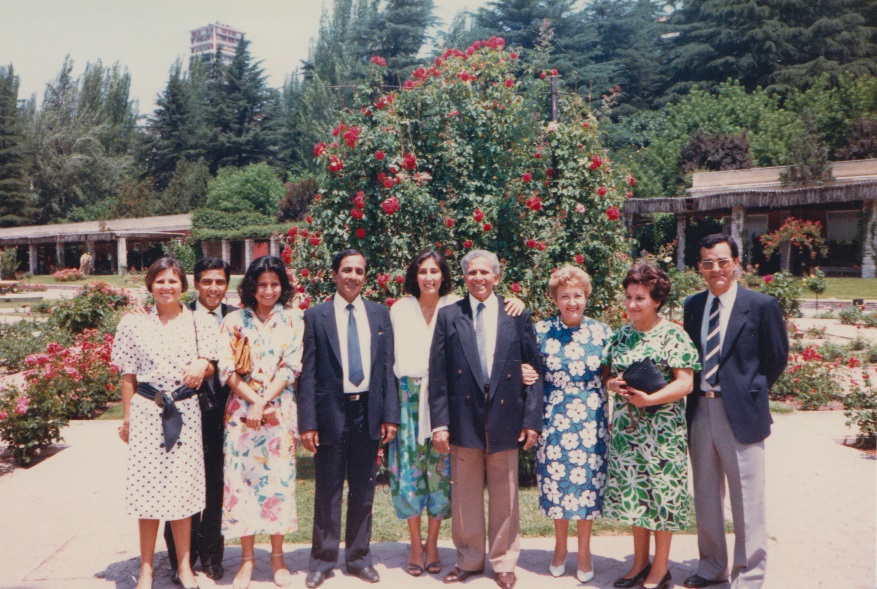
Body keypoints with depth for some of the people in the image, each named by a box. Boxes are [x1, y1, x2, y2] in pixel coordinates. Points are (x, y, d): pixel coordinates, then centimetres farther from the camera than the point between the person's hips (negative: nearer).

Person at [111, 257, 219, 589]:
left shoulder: (200, 323, 4)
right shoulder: (134, 324, 3)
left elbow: (210, 371, 5)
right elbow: (128, 376, 6)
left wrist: (202, 364, -17)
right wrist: (126, 418, 5)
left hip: (185, 412, 0)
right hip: (146, 412, 0)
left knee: (182, 486, 5)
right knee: (148, 485, 3)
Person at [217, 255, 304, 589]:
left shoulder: (292, 320, 5)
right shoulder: (234, 322, 5)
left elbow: (291, 367, -3)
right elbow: (227, 370, -1)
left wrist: (264, 401, -13)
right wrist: (254, 400, -12)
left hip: (280, 411, 0)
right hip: (242, 410, 0)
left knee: (279, 479, 3)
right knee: (242, 478, 2)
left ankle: (277, 556, 17)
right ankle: (247, 558, 16)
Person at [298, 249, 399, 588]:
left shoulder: (380, 314, 7)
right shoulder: (316, 316, -1)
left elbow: (387, 367, 6)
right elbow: (308, 372, -3)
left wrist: (390, 414, 1)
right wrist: (307, 422, -7)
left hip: (368, 410, 2)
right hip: (331, 410, -2)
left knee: (363, 490, 12)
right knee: (327, 490, 8)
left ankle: (359, 557, 27)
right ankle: (323, 559, 23)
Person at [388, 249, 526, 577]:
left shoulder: (456, 307, 2)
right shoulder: (400, 309, 4)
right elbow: (397, 357, 4)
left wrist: (516, 303, -13)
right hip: (409, 399, 0)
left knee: (440, 469, 5)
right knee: (410, 468, 3)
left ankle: (432, 544, 21)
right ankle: (415, 545, 18)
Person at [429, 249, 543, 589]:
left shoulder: (518, 316, 3)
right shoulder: (449, 316, 3)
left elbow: (534, 370, 3)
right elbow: (437, 373, 0)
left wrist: (532, 419, -3)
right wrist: (439, 422, -5)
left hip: (505, 419, 0)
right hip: (463, 418, 0)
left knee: (505, 497, 10)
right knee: (465, 496, 11)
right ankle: (469, 561, 28)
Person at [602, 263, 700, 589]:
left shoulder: (673, 335, -8)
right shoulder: (621, 335, 8)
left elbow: (685, 383, -12)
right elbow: (606, 374, 13)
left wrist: (648, 399, -23)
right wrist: (613, 385, -9)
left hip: (661, 430, -5)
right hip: (626, 428, 5)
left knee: (661, 493, 3)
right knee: (632, 493, 11)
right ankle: (640, 562, 26)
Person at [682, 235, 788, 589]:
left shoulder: (761, 305, -6)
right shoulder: (693, 305, 8)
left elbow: (777, 357, 0)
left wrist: (750, 393, 1)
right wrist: (695, 392, 4)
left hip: (740, 413, -5)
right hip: (700, 410, 5)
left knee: (747, 500, 5)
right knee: (705, 496, 16)